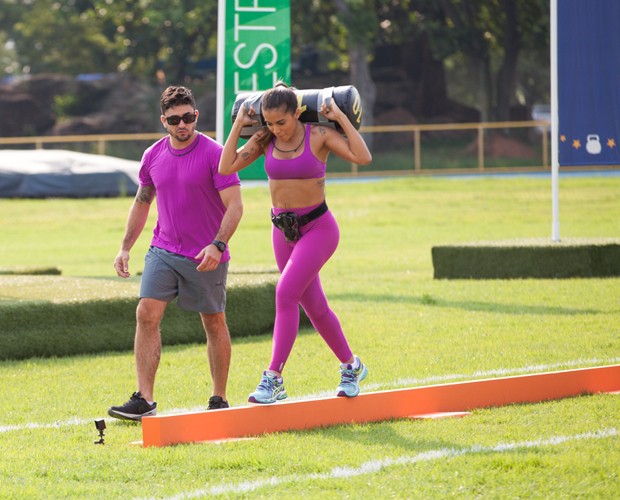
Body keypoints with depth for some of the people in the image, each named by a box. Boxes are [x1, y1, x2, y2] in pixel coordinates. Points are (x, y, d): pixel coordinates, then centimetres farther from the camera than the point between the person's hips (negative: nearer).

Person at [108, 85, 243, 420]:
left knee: (214, 323, 7)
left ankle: (219, 400, 19)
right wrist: (125, 248, 12)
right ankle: (144, 400, -12)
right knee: (146, 314, -11)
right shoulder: (153, 156, 5)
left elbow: (234, 205, -13)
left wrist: (217, 245, -26)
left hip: (206, 257, -4)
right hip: (163, 251, 4)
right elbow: (141, 203, 18)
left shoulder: (214, 154, -10)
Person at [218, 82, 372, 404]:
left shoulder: (319, 136, -11)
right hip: (284, 231, 6)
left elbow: (362, 157, -23)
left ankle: (273, 378, -20)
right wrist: (238, 125, -8)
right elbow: (227, 167, -8)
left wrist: (341, 119, -18)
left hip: (318, 228, -6)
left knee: (285, 293, -21)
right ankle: (351, 366, 34)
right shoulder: (265, 140, -1)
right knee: (314, 307, 14)